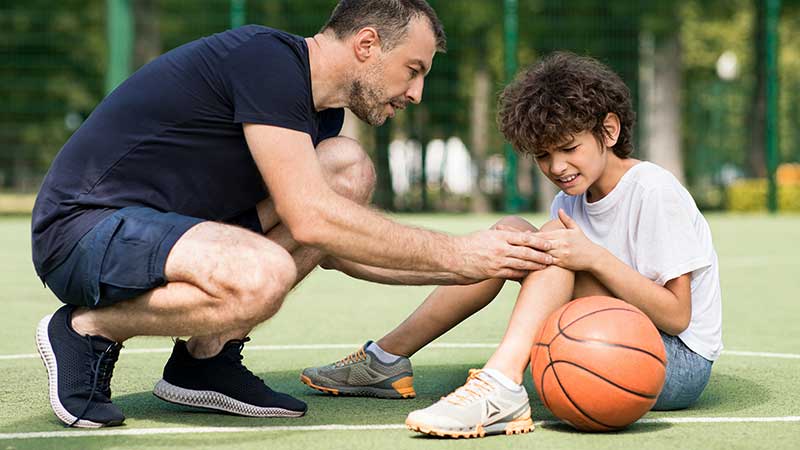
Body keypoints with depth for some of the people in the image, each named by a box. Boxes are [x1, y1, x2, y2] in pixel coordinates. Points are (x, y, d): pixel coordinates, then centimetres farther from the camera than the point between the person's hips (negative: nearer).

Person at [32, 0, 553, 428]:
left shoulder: (320, 111, 11)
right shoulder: (269, 60, -18)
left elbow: (337, 247, 18)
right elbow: (309, 220, -25)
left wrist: (465, 268, 10)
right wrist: (454, 253, -19)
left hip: (159, 225, 9)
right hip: (83, 230, -9)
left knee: (350, 169, 0)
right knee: (260, 275, -37)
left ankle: (207, 358, 1)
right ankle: (88, 330, -8)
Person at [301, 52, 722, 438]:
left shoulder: (654, 191, -12)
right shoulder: (570, 203, 10)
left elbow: (677, 316, -17)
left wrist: (596, 258, -27)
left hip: (680, 366, -7)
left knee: (556, 240, -22)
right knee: (510, 232, -4)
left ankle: (499, 388, -38)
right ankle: (386, 361, -1)